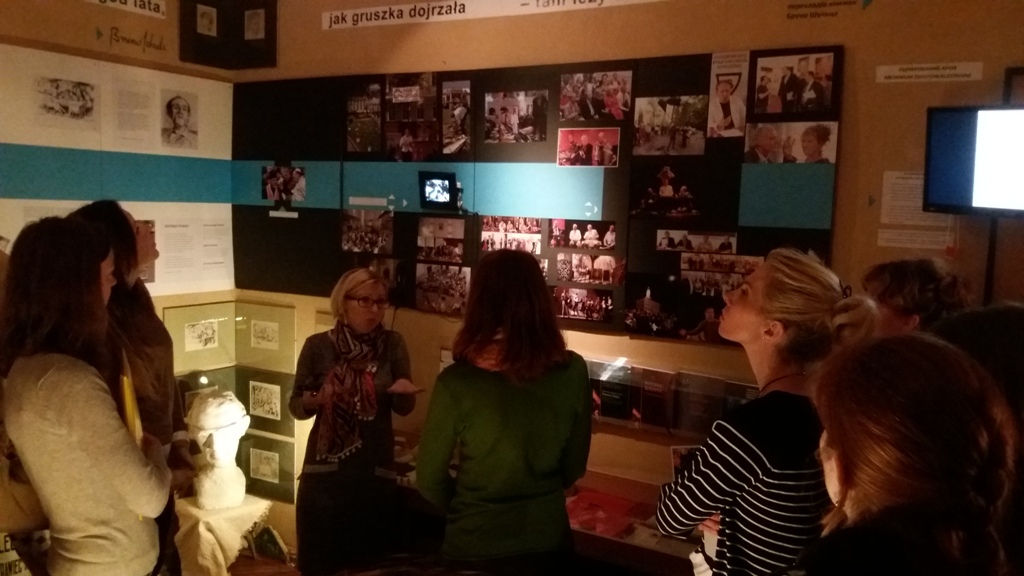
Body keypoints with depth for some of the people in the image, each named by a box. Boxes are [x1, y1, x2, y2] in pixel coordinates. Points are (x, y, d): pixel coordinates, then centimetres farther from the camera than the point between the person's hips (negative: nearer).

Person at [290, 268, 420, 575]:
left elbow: (404, 409, 2)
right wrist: (311, 401, -19)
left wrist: (403, 390, -19)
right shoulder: (318, 345, -4)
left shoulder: (393, 344, -1)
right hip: (325, 470, -1)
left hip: (376, 469, 1)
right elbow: (296, 406, 2)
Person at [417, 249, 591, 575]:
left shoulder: (457, 382, -21)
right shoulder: (573, 372, -13)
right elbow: (573, 469, 0)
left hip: (474, 549, -2)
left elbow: (429, 483, -9)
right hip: (548, 541, 2)